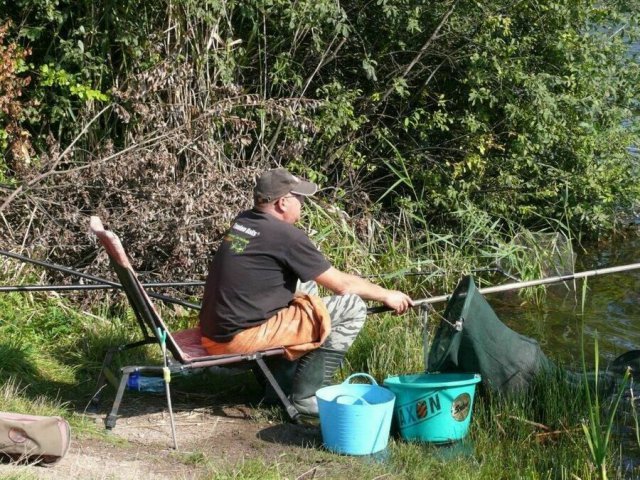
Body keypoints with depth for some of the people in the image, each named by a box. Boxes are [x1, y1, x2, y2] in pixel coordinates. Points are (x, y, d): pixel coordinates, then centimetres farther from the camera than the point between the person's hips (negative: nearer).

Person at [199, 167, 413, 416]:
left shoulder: (243, 222, 10)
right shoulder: (286, 236, -13)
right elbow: (343, 285, -5)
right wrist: (387, 295, 10)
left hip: (213, 333, 9)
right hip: (243, 337, -9)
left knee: (306, 286, 27)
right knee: (352, 308, -6)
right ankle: (307, 394, -2)